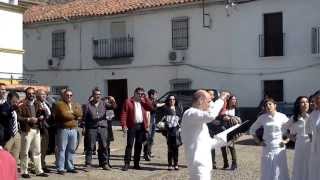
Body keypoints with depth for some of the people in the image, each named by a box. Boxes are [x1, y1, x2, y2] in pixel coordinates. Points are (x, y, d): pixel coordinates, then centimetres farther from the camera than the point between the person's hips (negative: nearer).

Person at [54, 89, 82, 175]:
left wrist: (71, 112, -11)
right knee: (61, 149, -5)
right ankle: (60, 168, -2)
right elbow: (64, 115, -16)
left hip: (73, 130, 6)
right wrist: (74, 116, -3)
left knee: (71, 149, 9)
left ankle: (70, 167, 17)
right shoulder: (60, 104, -2)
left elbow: (80, 114, 2)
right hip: (63, 129, -5)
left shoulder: (75, 105, 17)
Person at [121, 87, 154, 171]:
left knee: (139, 145, 9)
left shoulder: (143, 102, 14)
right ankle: (127, 163, 0)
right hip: (132, 126, -4)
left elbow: (151, 107, 0)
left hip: (141, 126, 4)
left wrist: (145, 98, -1)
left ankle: (136, 164, 16)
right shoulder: (128, 101, 0)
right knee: (129, 145, -4)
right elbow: (123, 114, -6)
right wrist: (124, 125, -15)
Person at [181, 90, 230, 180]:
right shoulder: (190, 113, -11)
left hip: (204, 163, 10)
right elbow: (210, 115, -31)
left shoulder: (197, 117, 20)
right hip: (198, 163, -10)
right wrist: (221, 99, -17)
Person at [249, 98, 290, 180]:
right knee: (267, 172, 6)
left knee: (280, 172, 3)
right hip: (267, 149, 1)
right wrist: (258, 141, 4)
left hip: (279, 148, -1)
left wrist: (286, 141, -3)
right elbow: (252, 130, 11)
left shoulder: (282, 117, -4)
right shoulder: (262, 117, 0)